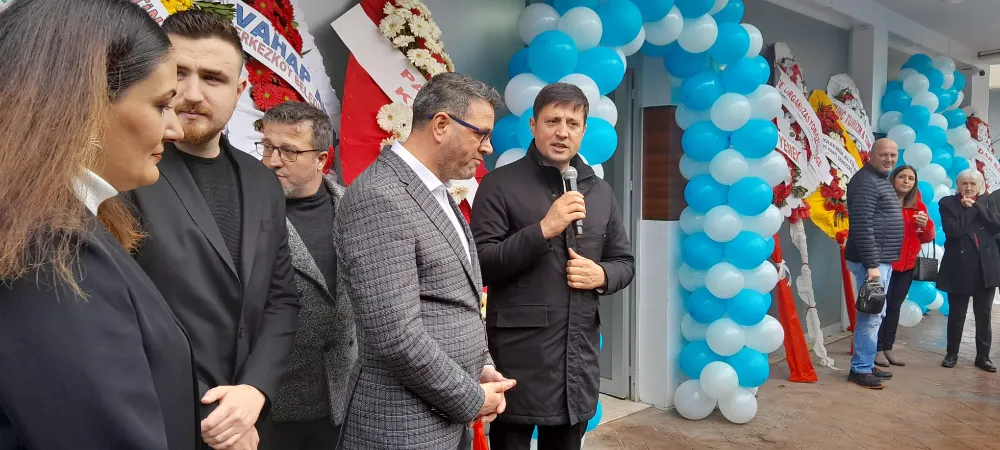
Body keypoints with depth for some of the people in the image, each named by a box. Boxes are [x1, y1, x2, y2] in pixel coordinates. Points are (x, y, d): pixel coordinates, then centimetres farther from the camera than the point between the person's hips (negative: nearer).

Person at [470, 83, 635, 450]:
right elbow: (481, 264, -12)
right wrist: (543, 230, -22)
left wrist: (601, 276, -5)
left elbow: (625, 262, 17)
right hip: (519, 357, -4)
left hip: (579, 356, 5)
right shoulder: (501, 184, -5)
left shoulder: (600, 191, 11)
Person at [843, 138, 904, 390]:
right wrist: (871, 264, -25)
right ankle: (860, 369, 0)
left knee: (876, 315, 14)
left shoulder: (882, 180, 17)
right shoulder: (865, 181, -15)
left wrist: (883, 261, 19)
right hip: (871, 261, -10)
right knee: (870, 316, -8)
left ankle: (867, 365, 22)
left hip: (883, 260, 10)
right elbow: (863, 226, -23)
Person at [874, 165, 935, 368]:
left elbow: (927, 238, 11)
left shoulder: (918, 206, 10)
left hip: (907, 264, 5)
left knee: (895, 306, 9)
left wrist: (926, 225, -8)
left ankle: (888, 348, 16)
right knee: (880, 305, -4)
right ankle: (878, 349, 3)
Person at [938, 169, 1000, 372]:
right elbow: (953, 230, -15)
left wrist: (977, 206, -8)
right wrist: (969, 209, -11)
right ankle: (952, 354, 18)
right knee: (957, 314, 6)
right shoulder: (948, 203, 0)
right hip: (960, 268, -3)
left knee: (984, 314, 7)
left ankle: (983, 356, 17)